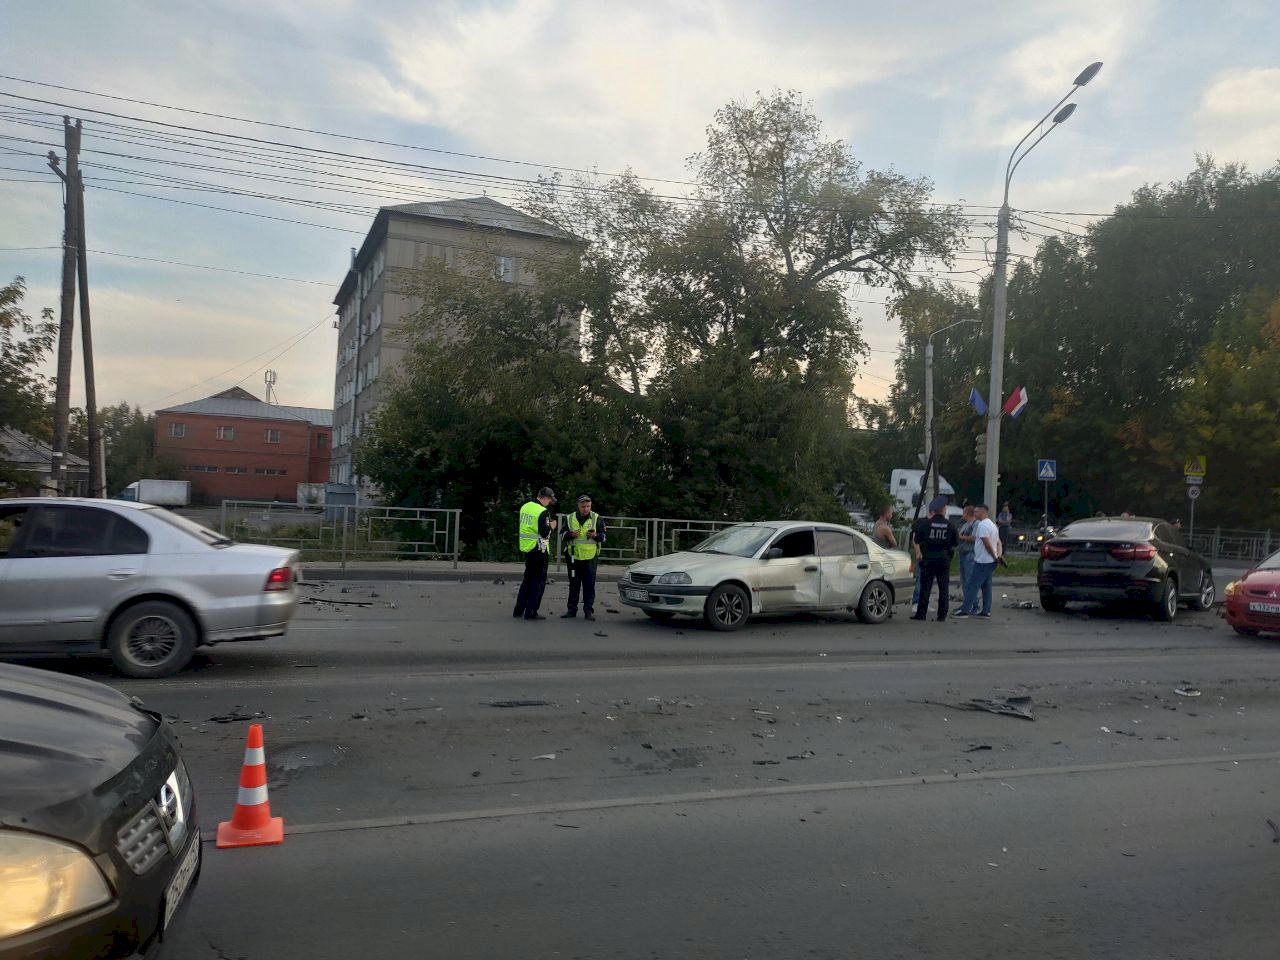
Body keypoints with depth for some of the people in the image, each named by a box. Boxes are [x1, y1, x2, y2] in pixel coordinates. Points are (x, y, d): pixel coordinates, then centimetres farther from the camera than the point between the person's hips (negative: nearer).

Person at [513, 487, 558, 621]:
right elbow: (544, 533, -21)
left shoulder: (525, 507, 8)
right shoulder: (542, 512, -17)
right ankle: (531, 612, 1)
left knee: (527, 577, 19)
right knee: (539, 580, 1)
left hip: (525, 547, 8)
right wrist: (551, 526, -2)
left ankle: (519, 610, 21)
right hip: (538, 549, -8)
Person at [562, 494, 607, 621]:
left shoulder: (597, 519, 2)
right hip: (574, 557, 2)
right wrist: (571, 535, -9)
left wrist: (595, 536, -16)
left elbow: (604, 536, 6)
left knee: (589, 585, 1)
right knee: (573, 585, 9)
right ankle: (572, 609, 17)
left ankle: (589, 610, 8)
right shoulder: (570, 518, 5)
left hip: (590, 557, -1)